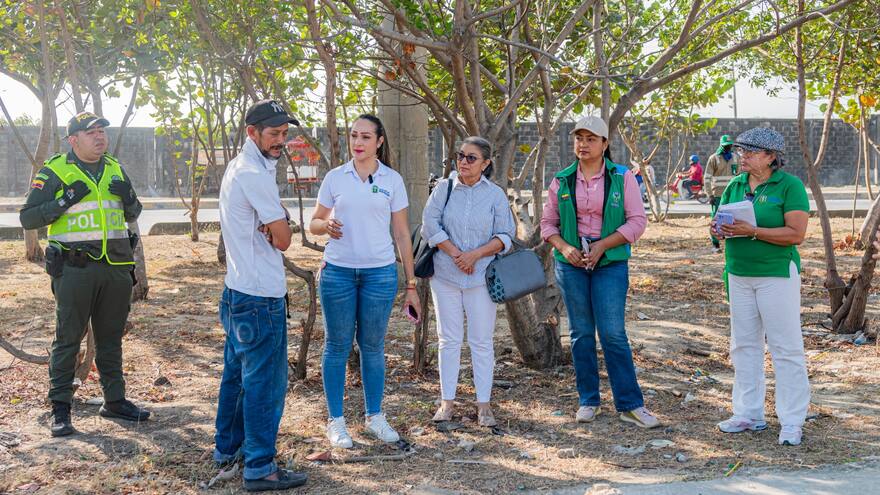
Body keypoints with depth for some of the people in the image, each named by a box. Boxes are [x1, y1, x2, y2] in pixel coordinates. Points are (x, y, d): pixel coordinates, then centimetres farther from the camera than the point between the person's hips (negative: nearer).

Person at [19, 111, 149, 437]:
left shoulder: (115, 169, 13)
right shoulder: (54, 171, -3)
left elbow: (133, 215, 21)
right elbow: (27, 218, -5)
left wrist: (129, 197, -2)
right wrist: (64, 201, -18)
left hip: (117, 267, 5)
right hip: (75, 268, -5)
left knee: (111, 338, 13)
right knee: (68, 339, -1)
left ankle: (114, 401, 23)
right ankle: (60, 409, 6)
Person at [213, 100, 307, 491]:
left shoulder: (237, 167, 14)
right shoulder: (255, 174, -18)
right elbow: (283, 240, -16)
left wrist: (273, 220, -9)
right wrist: (280, 221, 3)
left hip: (237, 290, 11)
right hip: (261, 296, -11)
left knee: (238, 371, 20)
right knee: (265, 380, -4)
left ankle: (228, 448, 32)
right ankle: (260, 468, 3)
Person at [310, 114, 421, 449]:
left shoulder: (392, 180, 3)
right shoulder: (335, 177, 3)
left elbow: (402, 234, 5)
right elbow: (314, 223, 9)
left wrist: (411, 285, 3)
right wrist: (327, 226, -17)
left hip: (380, 273, 0)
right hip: (338, 271, 0)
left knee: (373, 346, 9)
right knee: (337, 346, 5)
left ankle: (374, 416, 22)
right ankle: (335, 421, 15)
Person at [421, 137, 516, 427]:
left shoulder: (496, 195, 2)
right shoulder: (444, 188, 3)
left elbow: (505, 237, -1)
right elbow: (430, 225, -4)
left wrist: (474, 255, -14)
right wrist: (456, 254, -12)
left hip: (481, 277, 0)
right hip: (445, 275, 1)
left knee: (481, 341, 3)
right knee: (449, 339, 6)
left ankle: (484, 405, 9)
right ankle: (447, 401, 14)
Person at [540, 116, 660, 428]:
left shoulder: (622, 177, 0)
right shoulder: (562, 180, 8)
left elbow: (638, 221, -4)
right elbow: (548, 222, 11)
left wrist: (602, 245, -13)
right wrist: (564, 247, -8)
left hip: (610, 263, -3)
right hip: (571, 263, 3)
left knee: (613, 333, -6)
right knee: (581, 333, 7)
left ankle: (630, 405, 3)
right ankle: (588, 401, 18)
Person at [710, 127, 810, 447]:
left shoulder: (790, 186, -8)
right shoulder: (735, 186, 10)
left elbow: (796, 234, -16)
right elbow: (723, 222, 16)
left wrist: (752, 231, -23)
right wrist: (720, 229, -8)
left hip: (777, 274, -6)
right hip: (739, 274, 6)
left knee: (786, 348, -2)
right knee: (744, 345, 10)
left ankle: (792, 422, 5)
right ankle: (749, 414, 20)